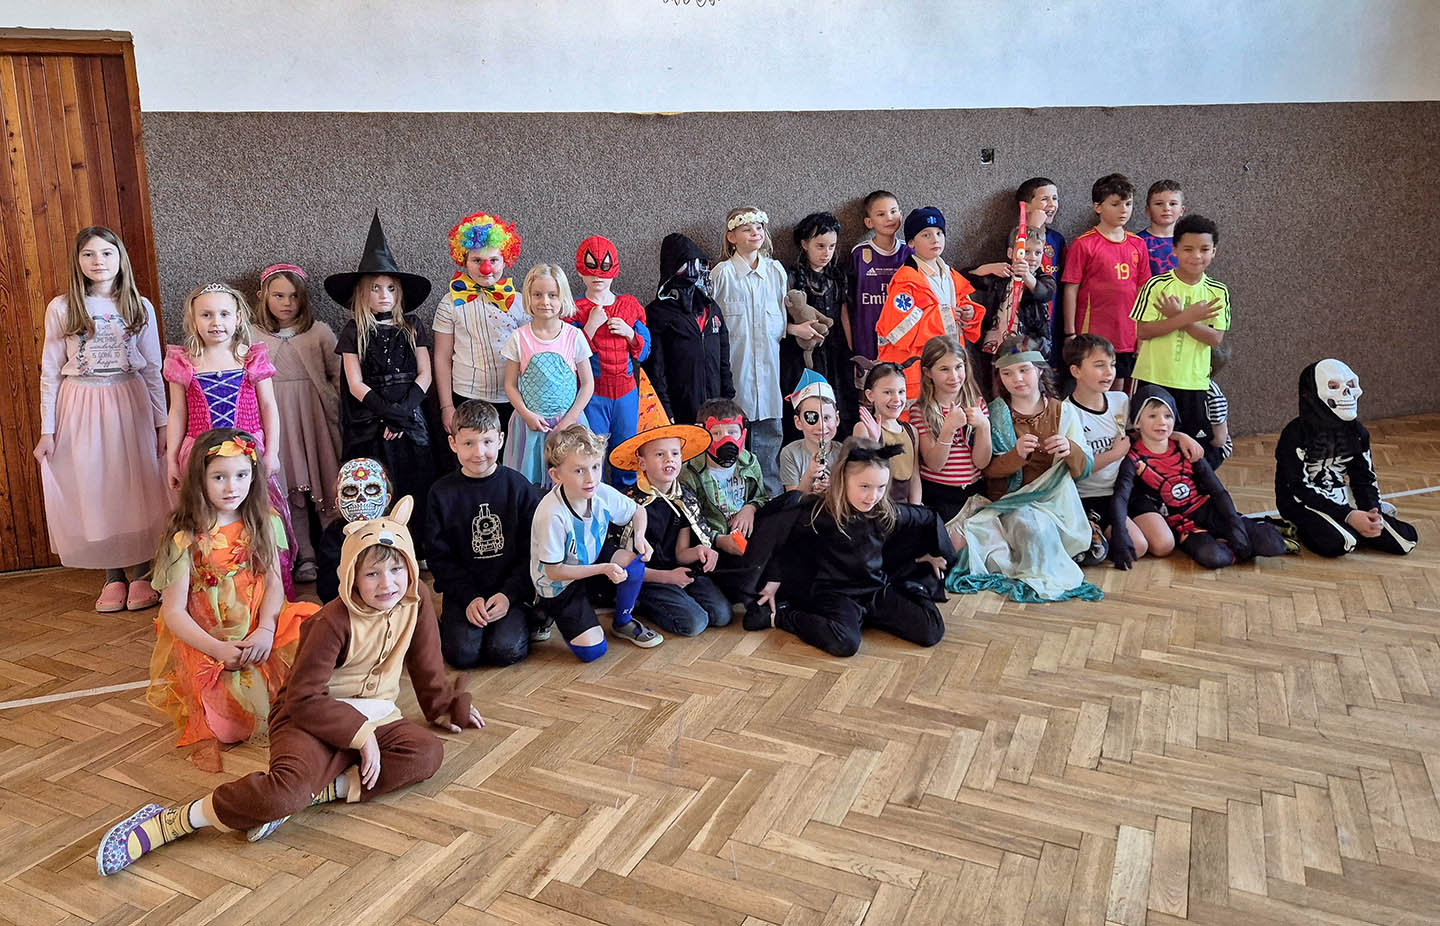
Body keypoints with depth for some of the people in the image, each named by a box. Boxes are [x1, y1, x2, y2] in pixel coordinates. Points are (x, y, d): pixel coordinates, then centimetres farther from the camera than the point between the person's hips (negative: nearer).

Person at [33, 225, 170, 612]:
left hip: (130, 404, 0)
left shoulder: (139, 307, 2)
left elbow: (153, 368, 5)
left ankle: (140, 573, 14)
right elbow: (50, 372, 2)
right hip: (81, 407, 0)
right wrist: (47, 429, -1)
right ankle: (113, 576, 16)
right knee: (93, 489, 4)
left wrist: (162, 421, 2)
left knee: (136, 486, 2)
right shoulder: (61, 309, -1)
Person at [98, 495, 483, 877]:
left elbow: (427, 667, 12)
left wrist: (450, 706, 24)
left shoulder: (416, 600, -5)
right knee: (288, 786, -35)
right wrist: (361, 734, -23)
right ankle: (162, 823, -20)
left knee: (429, 753, -25)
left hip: (373, 716, 6)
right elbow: (304, 699, -20)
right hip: (311, 717, -5)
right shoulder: (333, 623, -20)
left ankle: (321, 788, -25)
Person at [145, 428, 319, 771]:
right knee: (239, 690, -33)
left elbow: (274, 582, 1)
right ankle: (205, 729, 3)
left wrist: (265, 630, -19)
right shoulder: (185, 540, -7)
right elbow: (173, 612, -9)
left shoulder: (263, 524, 6)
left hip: (258, 630, 4)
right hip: (205, 640, -4)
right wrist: (219, 649, -24)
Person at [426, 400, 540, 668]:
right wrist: (469, 598, -11)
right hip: (463, 590, 1)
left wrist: (509, 594, -13)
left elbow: (532, 552, -1)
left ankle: (519, 616, 10)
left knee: (507, 651, -21)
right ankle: (449, 619, 13)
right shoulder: (442, 492, 0)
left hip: (510, 588, -1)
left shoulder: (519, 487, -2)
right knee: (463, 654, -18)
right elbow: (439, 556, 1)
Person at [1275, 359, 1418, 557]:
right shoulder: (1296, 434, -18)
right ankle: (1307, 530, -5)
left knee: (1406, 539, -6)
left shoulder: (1356, 432, 4)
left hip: (1341, 500, 6)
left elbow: (1365, 478, 7)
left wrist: (1373, 512, -14)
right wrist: (1348, 516, -27)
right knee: (1339, 543, -35)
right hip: (1302, 504, -6)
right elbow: (1299, 489, -22)